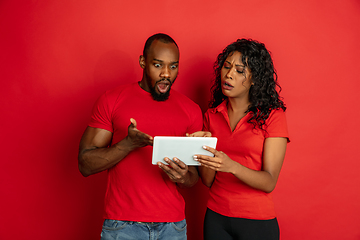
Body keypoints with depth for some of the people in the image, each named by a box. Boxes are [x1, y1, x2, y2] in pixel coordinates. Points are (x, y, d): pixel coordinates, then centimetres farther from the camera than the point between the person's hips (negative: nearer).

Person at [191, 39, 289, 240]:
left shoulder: (273, 116, -8)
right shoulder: (212, 116, 3)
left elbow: (269, 182, -14)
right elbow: (208, 181, 1)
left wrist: (231, 166, -30)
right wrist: (205, 148, -17)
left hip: (257, 221, -3)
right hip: (216, 217, 3)